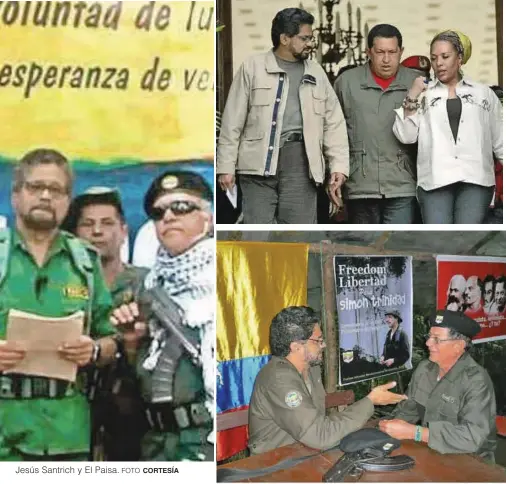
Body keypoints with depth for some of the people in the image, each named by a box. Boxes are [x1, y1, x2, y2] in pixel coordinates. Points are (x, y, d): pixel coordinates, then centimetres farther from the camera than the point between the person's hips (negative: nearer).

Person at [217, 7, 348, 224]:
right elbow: (233, 121, 3)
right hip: (259, 161, -2)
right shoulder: (253, 67, 5)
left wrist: (338, 164, 3)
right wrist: (226, 166, -2)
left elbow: (333, 122, 14)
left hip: (300, 161, 3)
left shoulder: (316, 73, 15)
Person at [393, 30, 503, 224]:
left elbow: (499, 139, 15)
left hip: (475, 179, 0)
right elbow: (405, 136, 4)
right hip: (435, 179, 0)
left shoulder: (483, 93, 14)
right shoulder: (423, 93, 13)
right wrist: (411, 98, -3)